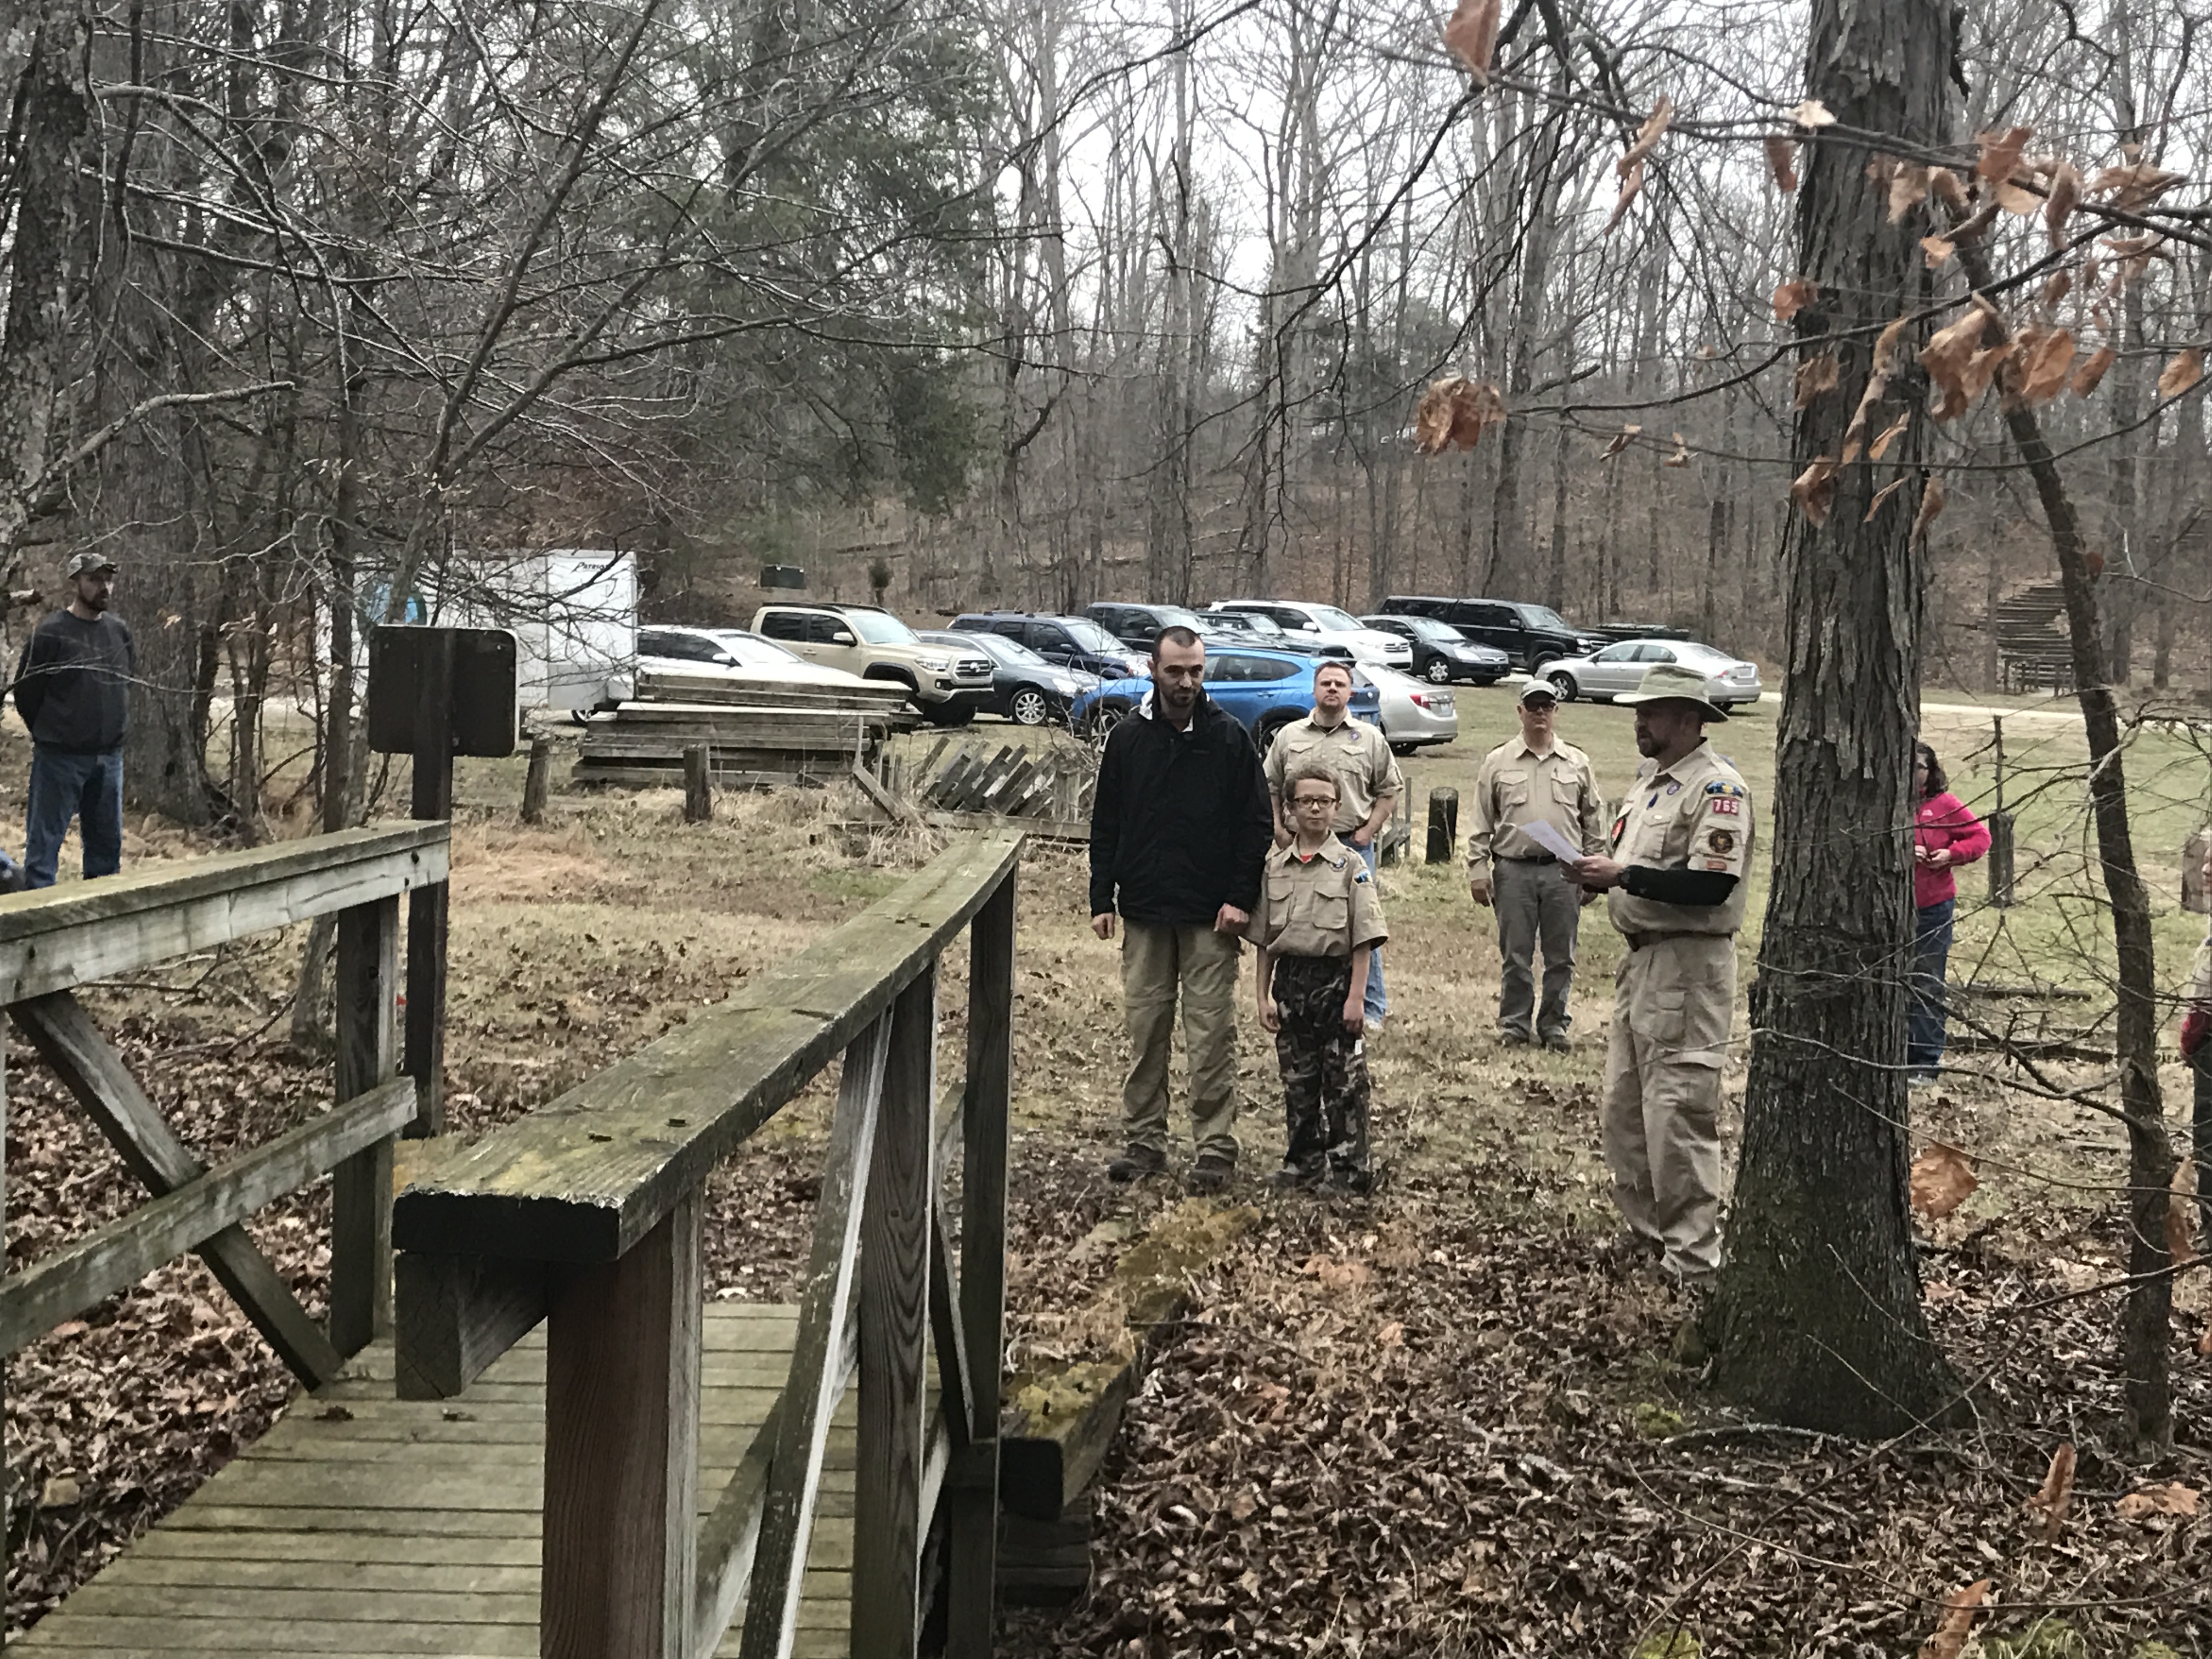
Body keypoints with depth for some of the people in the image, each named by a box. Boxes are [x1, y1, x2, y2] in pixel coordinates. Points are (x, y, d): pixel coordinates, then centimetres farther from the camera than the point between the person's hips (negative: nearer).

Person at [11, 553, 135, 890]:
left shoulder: (119, 631, 6)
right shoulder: (51, 633, -11)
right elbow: (25, 691, -5)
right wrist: (49, 733, 3)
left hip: (110, 757, 6)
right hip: (59, 757, -6)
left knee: (108, 843, 13)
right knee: (44, 842, -1)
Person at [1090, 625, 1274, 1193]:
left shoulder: (1229, 737, -1)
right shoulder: (1127, 738, 5)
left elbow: (1257, 823, 0)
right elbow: (1105, 825, 10)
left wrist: (1242, 898, -8)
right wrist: (1101, 899, 3)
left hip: (1210, 916, -2)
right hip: (1144, 913, 3)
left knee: (1212, 1037, -1)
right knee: (1145, 1033, 7)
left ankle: (1216, 1147, 5)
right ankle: (1146, 1141, 17)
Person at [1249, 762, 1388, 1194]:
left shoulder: (1350, 866, -3)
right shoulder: (1274, 867, 8)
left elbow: (1364, 940, -5)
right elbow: (1263, 940, 11)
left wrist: (1356, 997, -11)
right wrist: (1264, 996, 6)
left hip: (1336, 979, -3)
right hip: (1290, 981, 4)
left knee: (1345, 1080, -1)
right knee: (1297, 1081, 10)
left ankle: (1349, 1166, 7)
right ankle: (1303, 1162, 19)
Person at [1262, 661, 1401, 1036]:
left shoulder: (1371, 739, 6)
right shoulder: (1288, 737, 9)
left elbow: (1390, 790, 8)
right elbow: (1270, 788, 12)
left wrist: (1368, 831, -3)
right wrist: (1278, 830, 0)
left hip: (1353, 847, -1)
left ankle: (1371, 1011, 7)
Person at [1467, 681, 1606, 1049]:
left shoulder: (1577, 763, 10)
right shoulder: (1497, 762, 7)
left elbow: (1594, 822, 12)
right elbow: (1481, 824, 6)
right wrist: (1478, 870, -2)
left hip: (1564, 870, 1)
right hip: (1514, 869, -1)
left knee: (1561, 956, 5)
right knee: (1515, 955, 3)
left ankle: (1554, 1024, 15)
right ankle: (1514, 1024, 13)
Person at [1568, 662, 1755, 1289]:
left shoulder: (1717, 786, -14)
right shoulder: (1651, 780, 18)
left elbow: (1711, 885, -23)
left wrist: (1624, 875, -21)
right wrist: (1599, 874, 5)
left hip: (1690, 965, -10)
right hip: (1641, 959, 10)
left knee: (1678, 1114, -9)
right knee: (1624, 1107, 15)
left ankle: (1693, 1259, -2)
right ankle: (1647, 1234, 27)